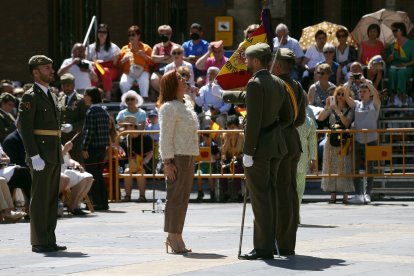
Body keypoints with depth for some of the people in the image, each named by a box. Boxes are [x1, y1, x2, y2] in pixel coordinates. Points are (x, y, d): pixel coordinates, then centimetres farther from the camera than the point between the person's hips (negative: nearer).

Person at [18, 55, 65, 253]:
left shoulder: (51, 96, 18)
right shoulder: (30, 97, -9)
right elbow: (24, 127, -15)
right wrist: (34, 156, -21)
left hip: (55, 156, 8)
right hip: (41, 157, -8)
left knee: (52, 199, 9)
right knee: (40, 198, -6)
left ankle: (49, 240, 14)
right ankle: (39, 242, -3)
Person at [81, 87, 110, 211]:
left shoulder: (91, 111, -12)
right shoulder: (104, 111, 12)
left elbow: (89, 131, -18)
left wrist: (84, 148, -16)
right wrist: (106, 145, 17)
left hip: (92, 148, -8)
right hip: (102, 147, 8)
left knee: (92, 176, -3)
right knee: (99, 176, 13)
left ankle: (97, 203, -4)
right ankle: (103, 202, 14)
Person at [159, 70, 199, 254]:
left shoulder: (187, 105, 17)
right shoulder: (168, 108, -11)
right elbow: (165, 137, -15)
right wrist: (167, 162, -20)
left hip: (188, 156, 9)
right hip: (177, 156, -9)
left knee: (183, 197, 10)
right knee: (176, 196, -7)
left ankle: (176, 237, 14)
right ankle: (173, 237, -4)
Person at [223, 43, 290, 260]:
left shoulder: (255, 83, -15)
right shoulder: (278, 83, 11)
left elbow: (253, 120, -20)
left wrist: (248, 152, -18)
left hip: (259, 146, -9)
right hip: (275, 145, 9)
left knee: (260, 197, -6)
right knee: (269, 194, 12)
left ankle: (264, 248, -6)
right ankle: (267, 244, 16)